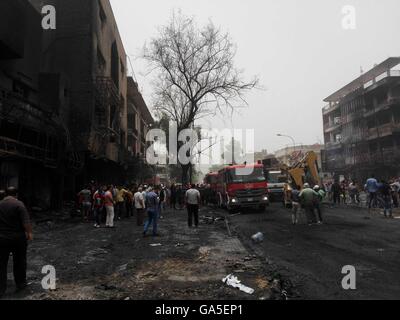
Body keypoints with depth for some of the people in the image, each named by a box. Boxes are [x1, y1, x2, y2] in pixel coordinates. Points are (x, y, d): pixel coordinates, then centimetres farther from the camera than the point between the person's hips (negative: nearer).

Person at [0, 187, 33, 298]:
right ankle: (21, 284, 24)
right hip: (18, 238, -3)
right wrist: (29, 233, -6)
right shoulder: (19, 204, -11)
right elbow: (26, 222, -18)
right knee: (19, 262, 12)